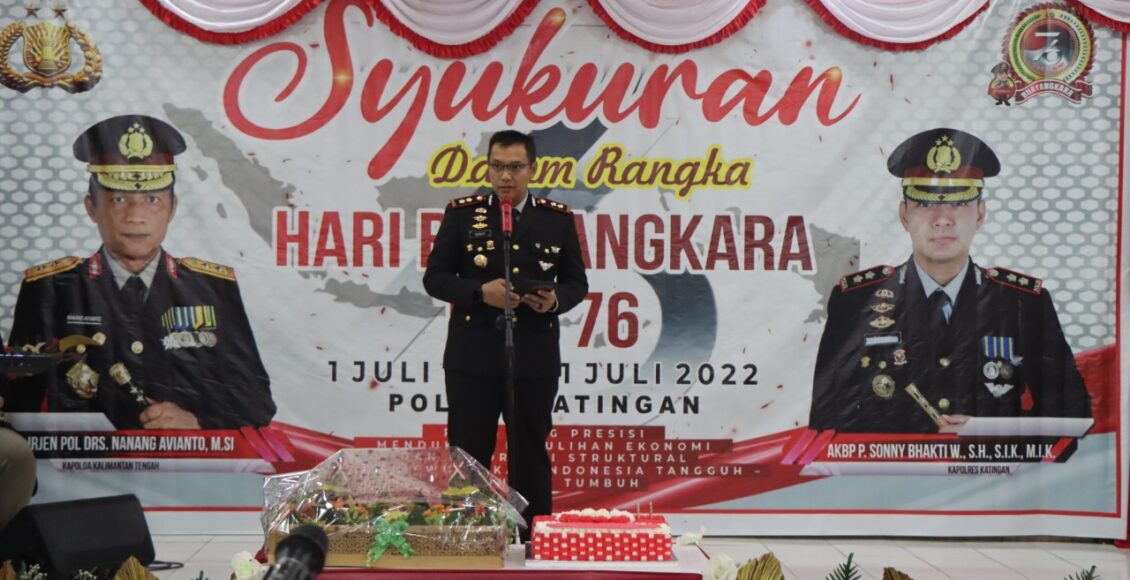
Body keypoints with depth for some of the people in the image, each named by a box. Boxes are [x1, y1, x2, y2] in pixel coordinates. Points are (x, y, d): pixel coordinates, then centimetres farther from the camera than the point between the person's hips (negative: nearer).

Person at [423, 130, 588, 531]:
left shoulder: (558, 219, 4)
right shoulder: (462, 213, 2)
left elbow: (576, 282, 10)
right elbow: (435, 278, 1)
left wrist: (556, 300, -13)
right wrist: (479, 291, -16)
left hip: (534, 359, 1)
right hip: (472, 359, 0)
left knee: (530, 457, 9)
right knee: (467, 456, 6)